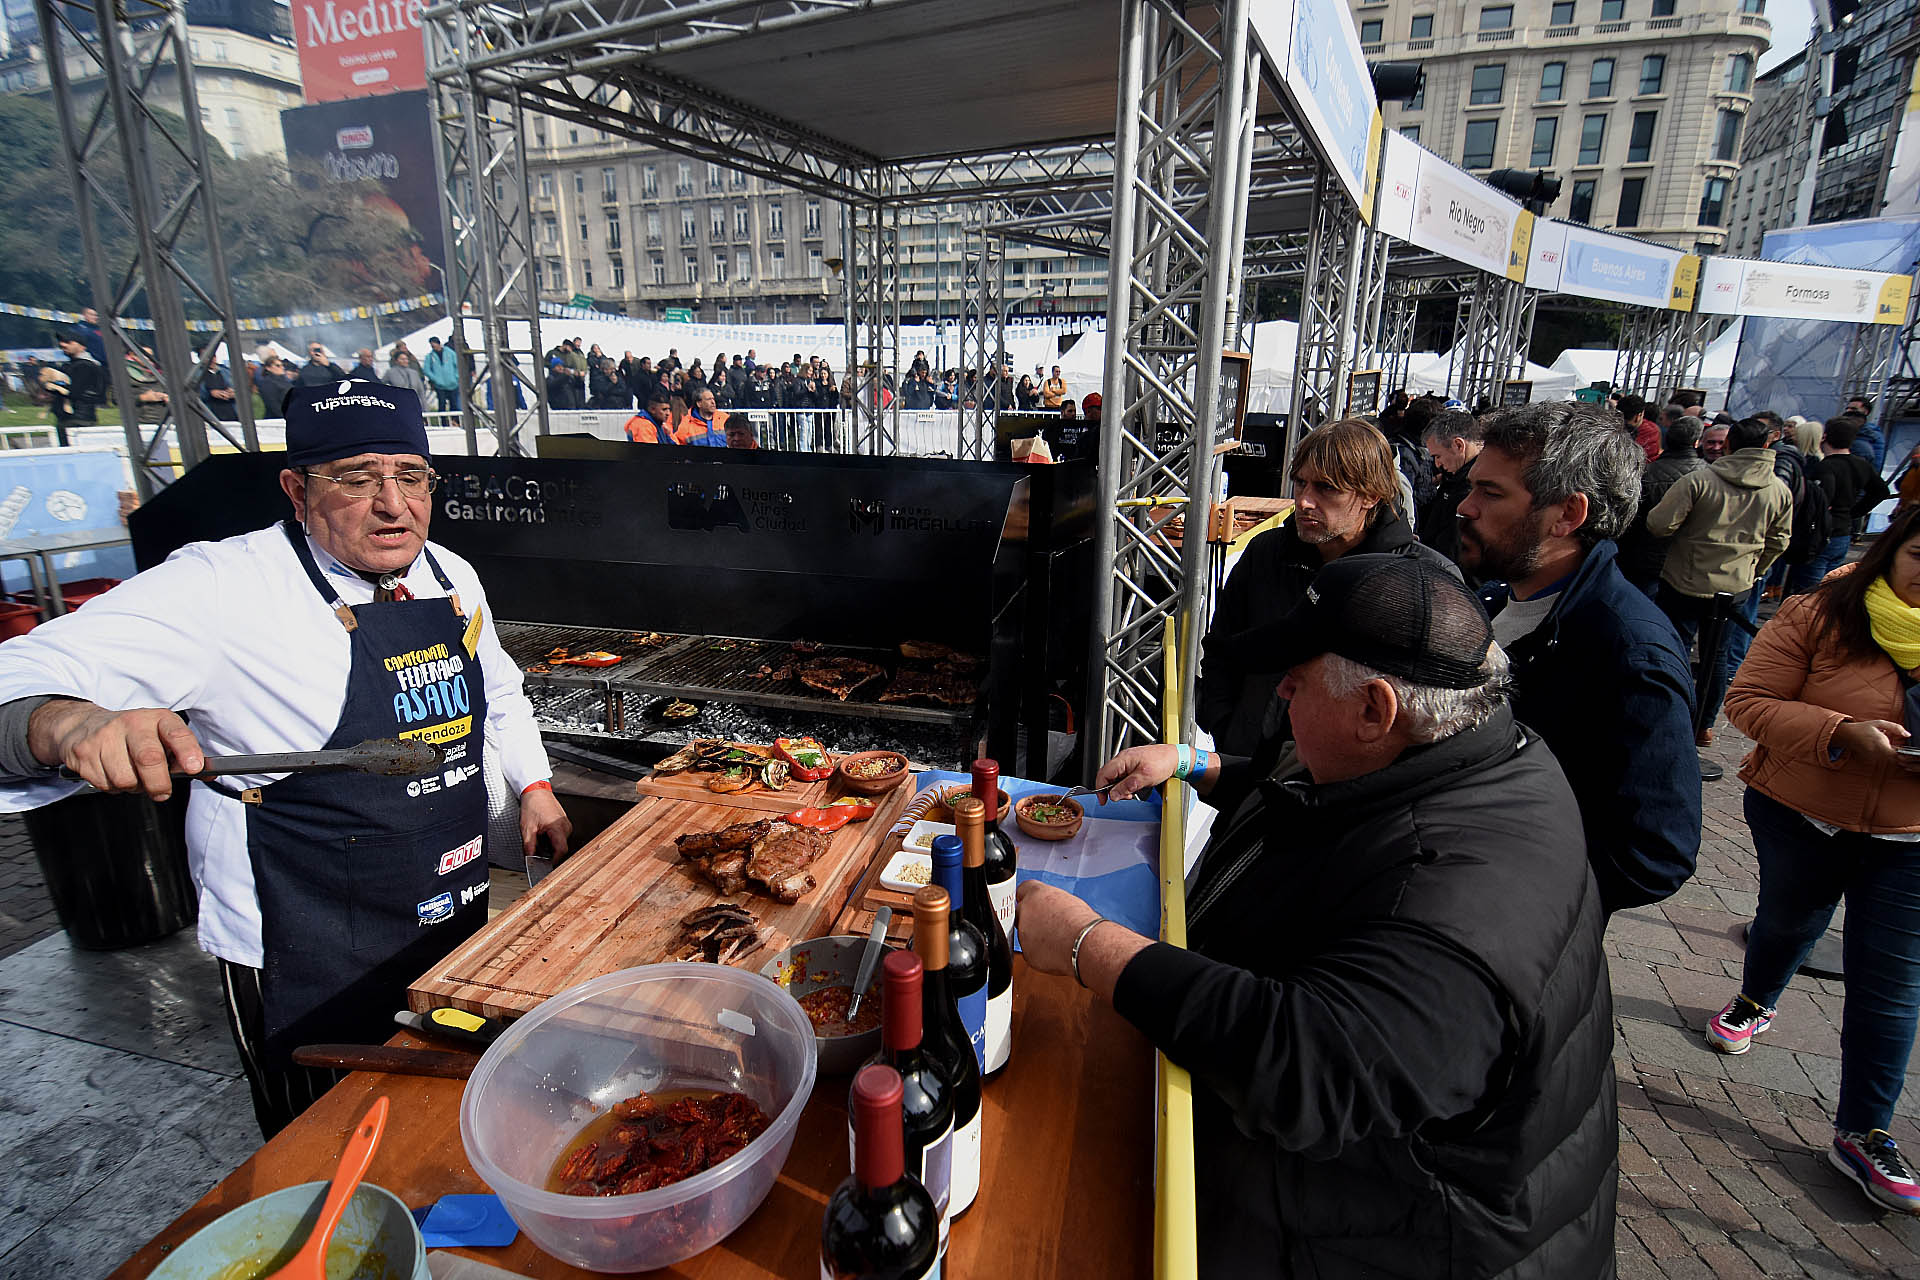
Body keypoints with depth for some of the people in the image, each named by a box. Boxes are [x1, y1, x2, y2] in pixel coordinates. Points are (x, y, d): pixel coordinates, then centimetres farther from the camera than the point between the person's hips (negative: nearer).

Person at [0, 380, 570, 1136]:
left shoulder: (452, 577, 0)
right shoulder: (223, 588, -20)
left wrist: (533, 786, 9)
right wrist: (74, 725, -46)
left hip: (454, 914, 6)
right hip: (306, 956, -5)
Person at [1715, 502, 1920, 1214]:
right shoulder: (1821, 615, -14)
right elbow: (1749, 700, -15)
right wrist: (1843, 733, -28)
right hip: (1801, 815, -1)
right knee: (1789, 920, 23)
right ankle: (1756, 1001, 55)